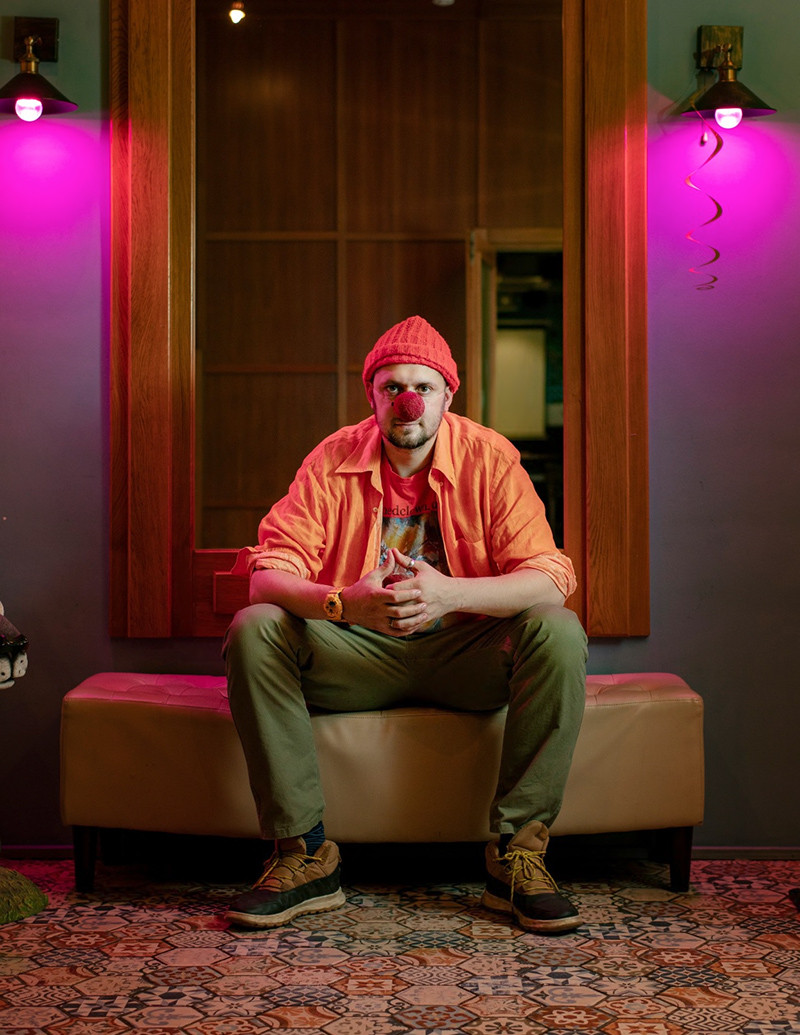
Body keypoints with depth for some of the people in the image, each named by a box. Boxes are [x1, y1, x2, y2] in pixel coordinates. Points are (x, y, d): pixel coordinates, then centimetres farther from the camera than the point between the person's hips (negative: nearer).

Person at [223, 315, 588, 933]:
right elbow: (268, 574, -13)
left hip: (465, 655, 0)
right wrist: (341, 603, -35)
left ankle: (517, 857, -22)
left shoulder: (489, 458, -7)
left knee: (559, 633, -29)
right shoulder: (333, 461, -4)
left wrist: (450, 593, -35)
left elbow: (549, 577, -16)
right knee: (253, 630, -25)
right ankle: (307, 857, -22)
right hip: (358, 655, 1)